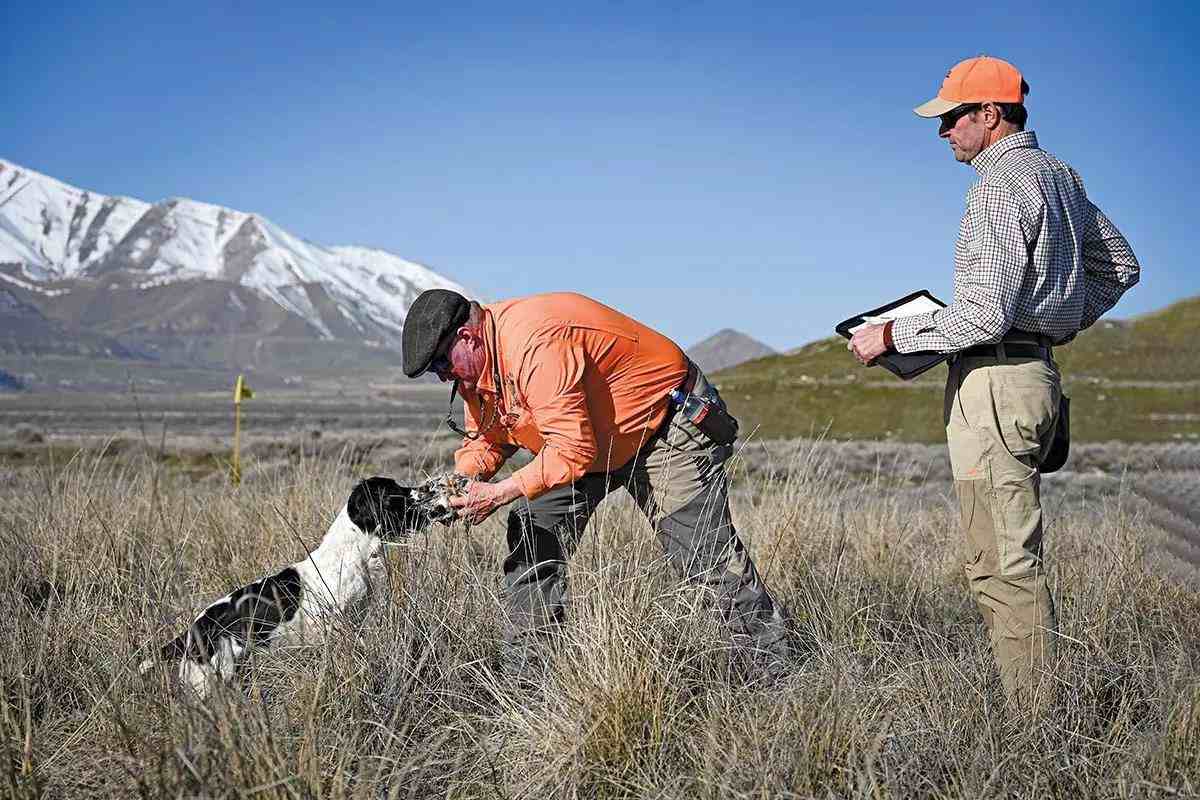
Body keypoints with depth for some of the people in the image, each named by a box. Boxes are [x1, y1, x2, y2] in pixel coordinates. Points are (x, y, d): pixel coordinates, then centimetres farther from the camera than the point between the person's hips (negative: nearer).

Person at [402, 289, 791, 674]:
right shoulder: (478, 363, -4)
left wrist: (499, 493, -33)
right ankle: (518, 674, 8)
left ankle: (776, 664, 3)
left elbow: (573, 451, -36)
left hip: (668, 423, -9)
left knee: (706, 554, -11)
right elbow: (485, 439, 8)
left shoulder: (533, 342, -35)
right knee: (532, 533, 2)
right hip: (593, 442, 9)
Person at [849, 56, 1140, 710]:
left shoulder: (999, 185, -14)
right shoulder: (1056, 173, 17)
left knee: (1004, 564, -8)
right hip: (1037, 370, 10)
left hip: (995, 381, -10)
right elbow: (1119, 266, 26)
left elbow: (984, 314, -22)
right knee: (1009, 559, 14)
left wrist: (892, 335, -13)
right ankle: (1038, 714, 18)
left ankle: (1035, 723, -5)